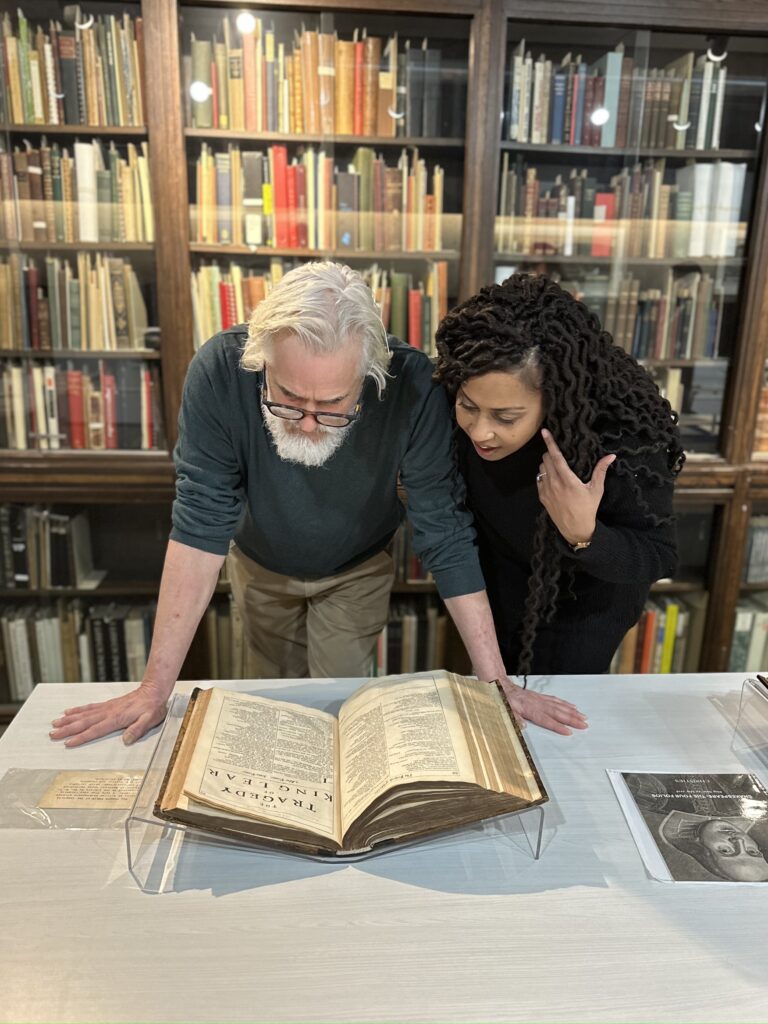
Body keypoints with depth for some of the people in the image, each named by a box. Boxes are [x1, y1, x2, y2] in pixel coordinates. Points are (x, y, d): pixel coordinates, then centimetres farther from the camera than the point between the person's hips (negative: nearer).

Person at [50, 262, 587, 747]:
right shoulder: (219, 372, -35)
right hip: (261, 566, 1)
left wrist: (496, 681, -29)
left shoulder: (412, 386, -36)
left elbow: (446, 533, -30)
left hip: (358, 570, -1)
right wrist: (156, 686, -30)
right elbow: (201, 525, -31)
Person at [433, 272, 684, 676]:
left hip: (589, 590, -3)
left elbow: (658, 558, -28)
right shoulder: (461, 411, -28)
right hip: (505, 575, 4)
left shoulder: (626, 443, -41)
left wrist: (585, 536, -44)